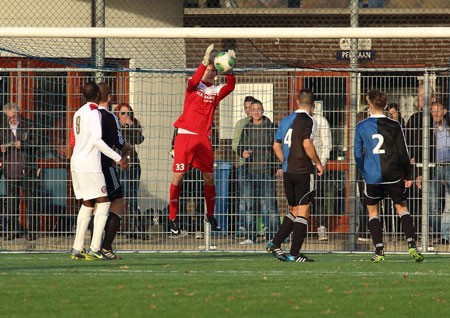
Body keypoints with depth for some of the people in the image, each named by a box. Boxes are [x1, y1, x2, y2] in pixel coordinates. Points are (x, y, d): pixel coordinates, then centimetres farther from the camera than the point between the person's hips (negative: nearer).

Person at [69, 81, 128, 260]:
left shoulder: (79, 113, 15)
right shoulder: (94, 112, -11)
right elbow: (97, 140, -20)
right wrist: (118, 158, -17)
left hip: (76, 163, 9)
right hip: (90, 165, -9)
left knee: (87, 204, 14)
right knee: (103, 203, -5)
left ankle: (77, 249, 10)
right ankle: (94, 249, -13)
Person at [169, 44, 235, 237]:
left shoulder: (216, 91, 10)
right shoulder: (193, 86, 2)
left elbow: (230, 87, -8)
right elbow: (193, 81, -21)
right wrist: (205, 61, -32)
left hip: (203, 138, 4)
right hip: (185, 135, -4)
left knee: (209, 177, 4)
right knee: (178, 176, -5)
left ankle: (210, 215, 19)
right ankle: (173, 218, -1)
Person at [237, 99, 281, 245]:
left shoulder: (271, 127, 2)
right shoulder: (247, 128, 12)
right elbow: (240, 147, 20)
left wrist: (280, 167, -5)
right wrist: (243, 153, -4)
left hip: (267, 170, -4)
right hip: (250, 171, 4)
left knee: (269, 203, -7)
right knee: (248, 203, 2)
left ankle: (272, 235, -4)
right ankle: (250, 236, 7)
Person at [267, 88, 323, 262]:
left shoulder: (286, 120, 12)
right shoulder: (308, 121, -9)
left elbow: (276, 146, 15)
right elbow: (307, 144, -20)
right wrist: (318, 163, -8)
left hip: (288, 172, 7)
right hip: (303, 172, -7)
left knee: (293, 210, 17)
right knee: (303, 212, -2)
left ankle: (275, 243, 8)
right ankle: (294, 253, -4)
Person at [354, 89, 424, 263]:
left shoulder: (361, 127, -2)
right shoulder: (394, 125, -2)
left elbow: (358, 153, 4)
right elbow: (403, 152, 0)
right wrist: (407, 176, 9)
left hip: (372, 177, 0)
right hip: (393, 175, 0)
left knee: (373, 211, 13)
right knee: (402, 208, 12)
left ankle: (379, 250, 2)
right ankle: (411, 244, -4)